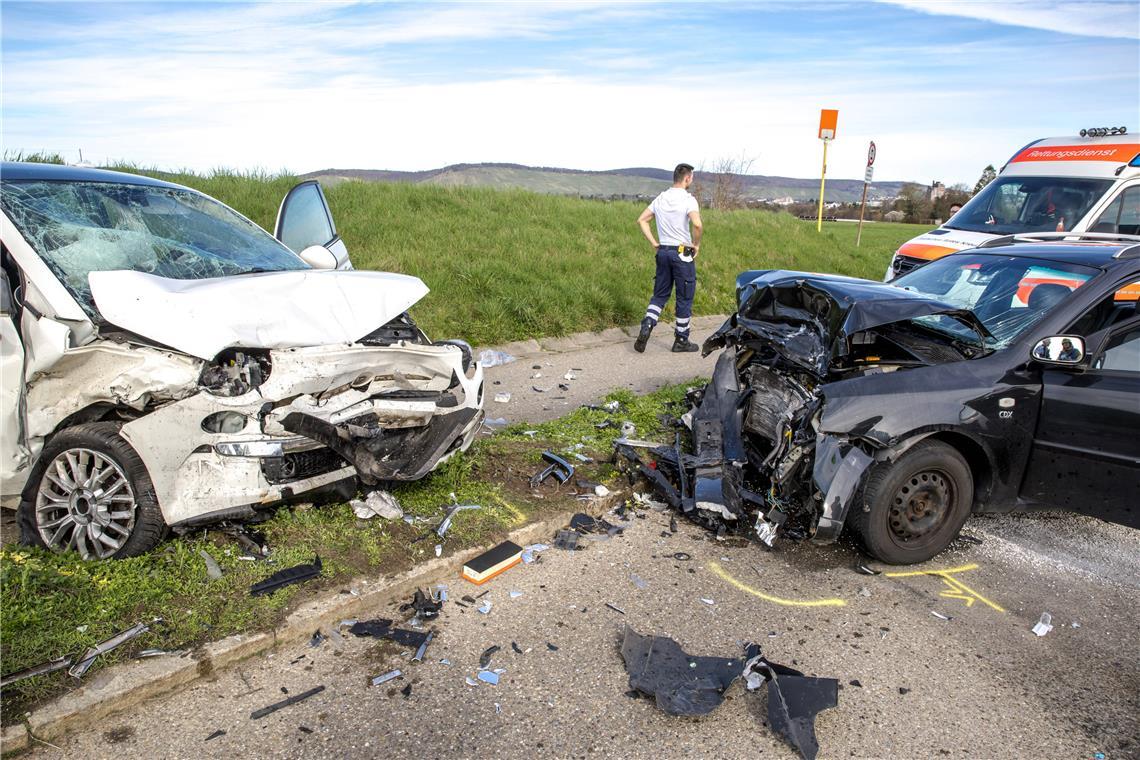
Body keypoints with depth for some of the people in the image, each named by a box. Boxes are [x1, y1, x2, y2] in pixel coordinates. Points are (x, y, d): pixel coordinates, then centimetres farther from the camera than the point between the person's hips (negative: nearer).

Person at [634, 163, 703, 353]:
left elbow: (641, 220, 9)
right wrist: (696, 245, -11)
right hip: (682, 254, -6)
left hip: (663, 252, 6)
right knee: (685, 298, 6)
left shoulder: (660, 199, 7)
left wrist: (653, 243, 10)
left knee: (660, 295, 15)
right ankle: (681, 341, 14)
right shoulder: (688, 200, -13)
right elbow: (697, 224, -28)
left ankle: (646, 328, -5)